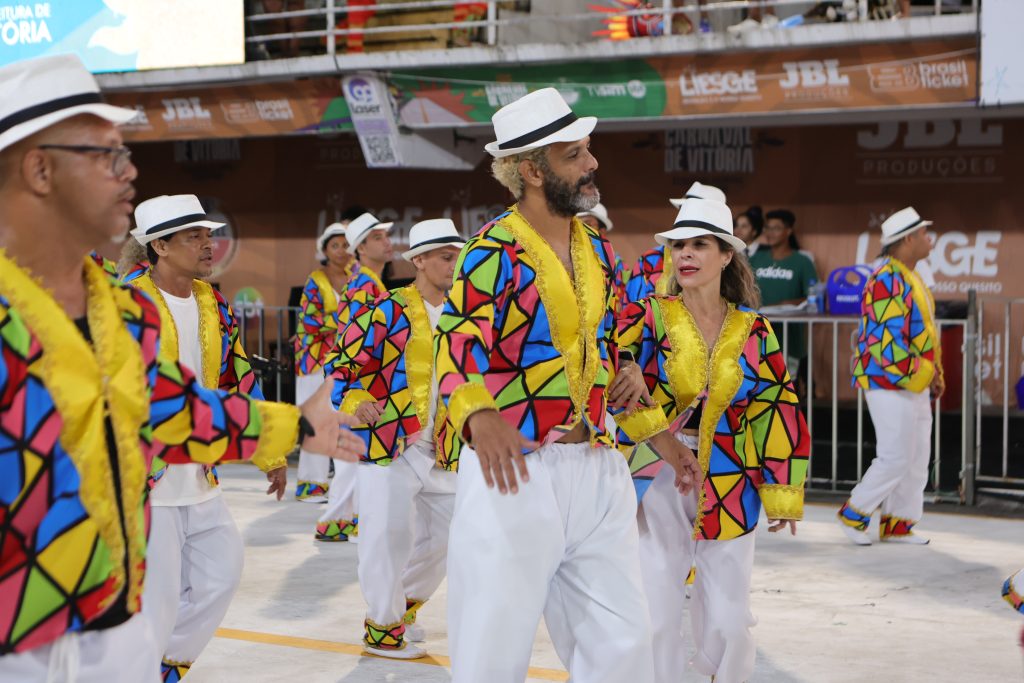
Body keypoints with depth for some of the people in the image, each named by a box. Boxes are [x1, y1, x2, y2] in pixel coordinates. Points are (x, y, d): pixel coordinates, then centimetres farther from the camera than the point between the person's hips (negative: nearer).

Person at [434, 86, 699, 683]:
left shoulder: (596, 247, 13)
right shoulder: (495, 250, -11)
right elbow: (458, 347, -22)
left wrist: (663, 438, 22)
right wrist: (481, 419, -42)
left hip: (598, 474, 7)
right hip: (514, 474, -7)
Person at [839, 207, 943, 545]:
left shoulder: (909, 279, 16)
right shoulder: (888, 280, -17)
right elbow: (889, 339, -23)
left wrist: (935, 374, 13)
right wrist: (920, 373, -19)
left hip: (915, 385, 10)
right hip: (890, 383, -10)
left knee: (917, 460, 10)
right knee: (895, 459, -8)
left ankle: (898, 525, 17)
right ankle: (853, 514, 6)